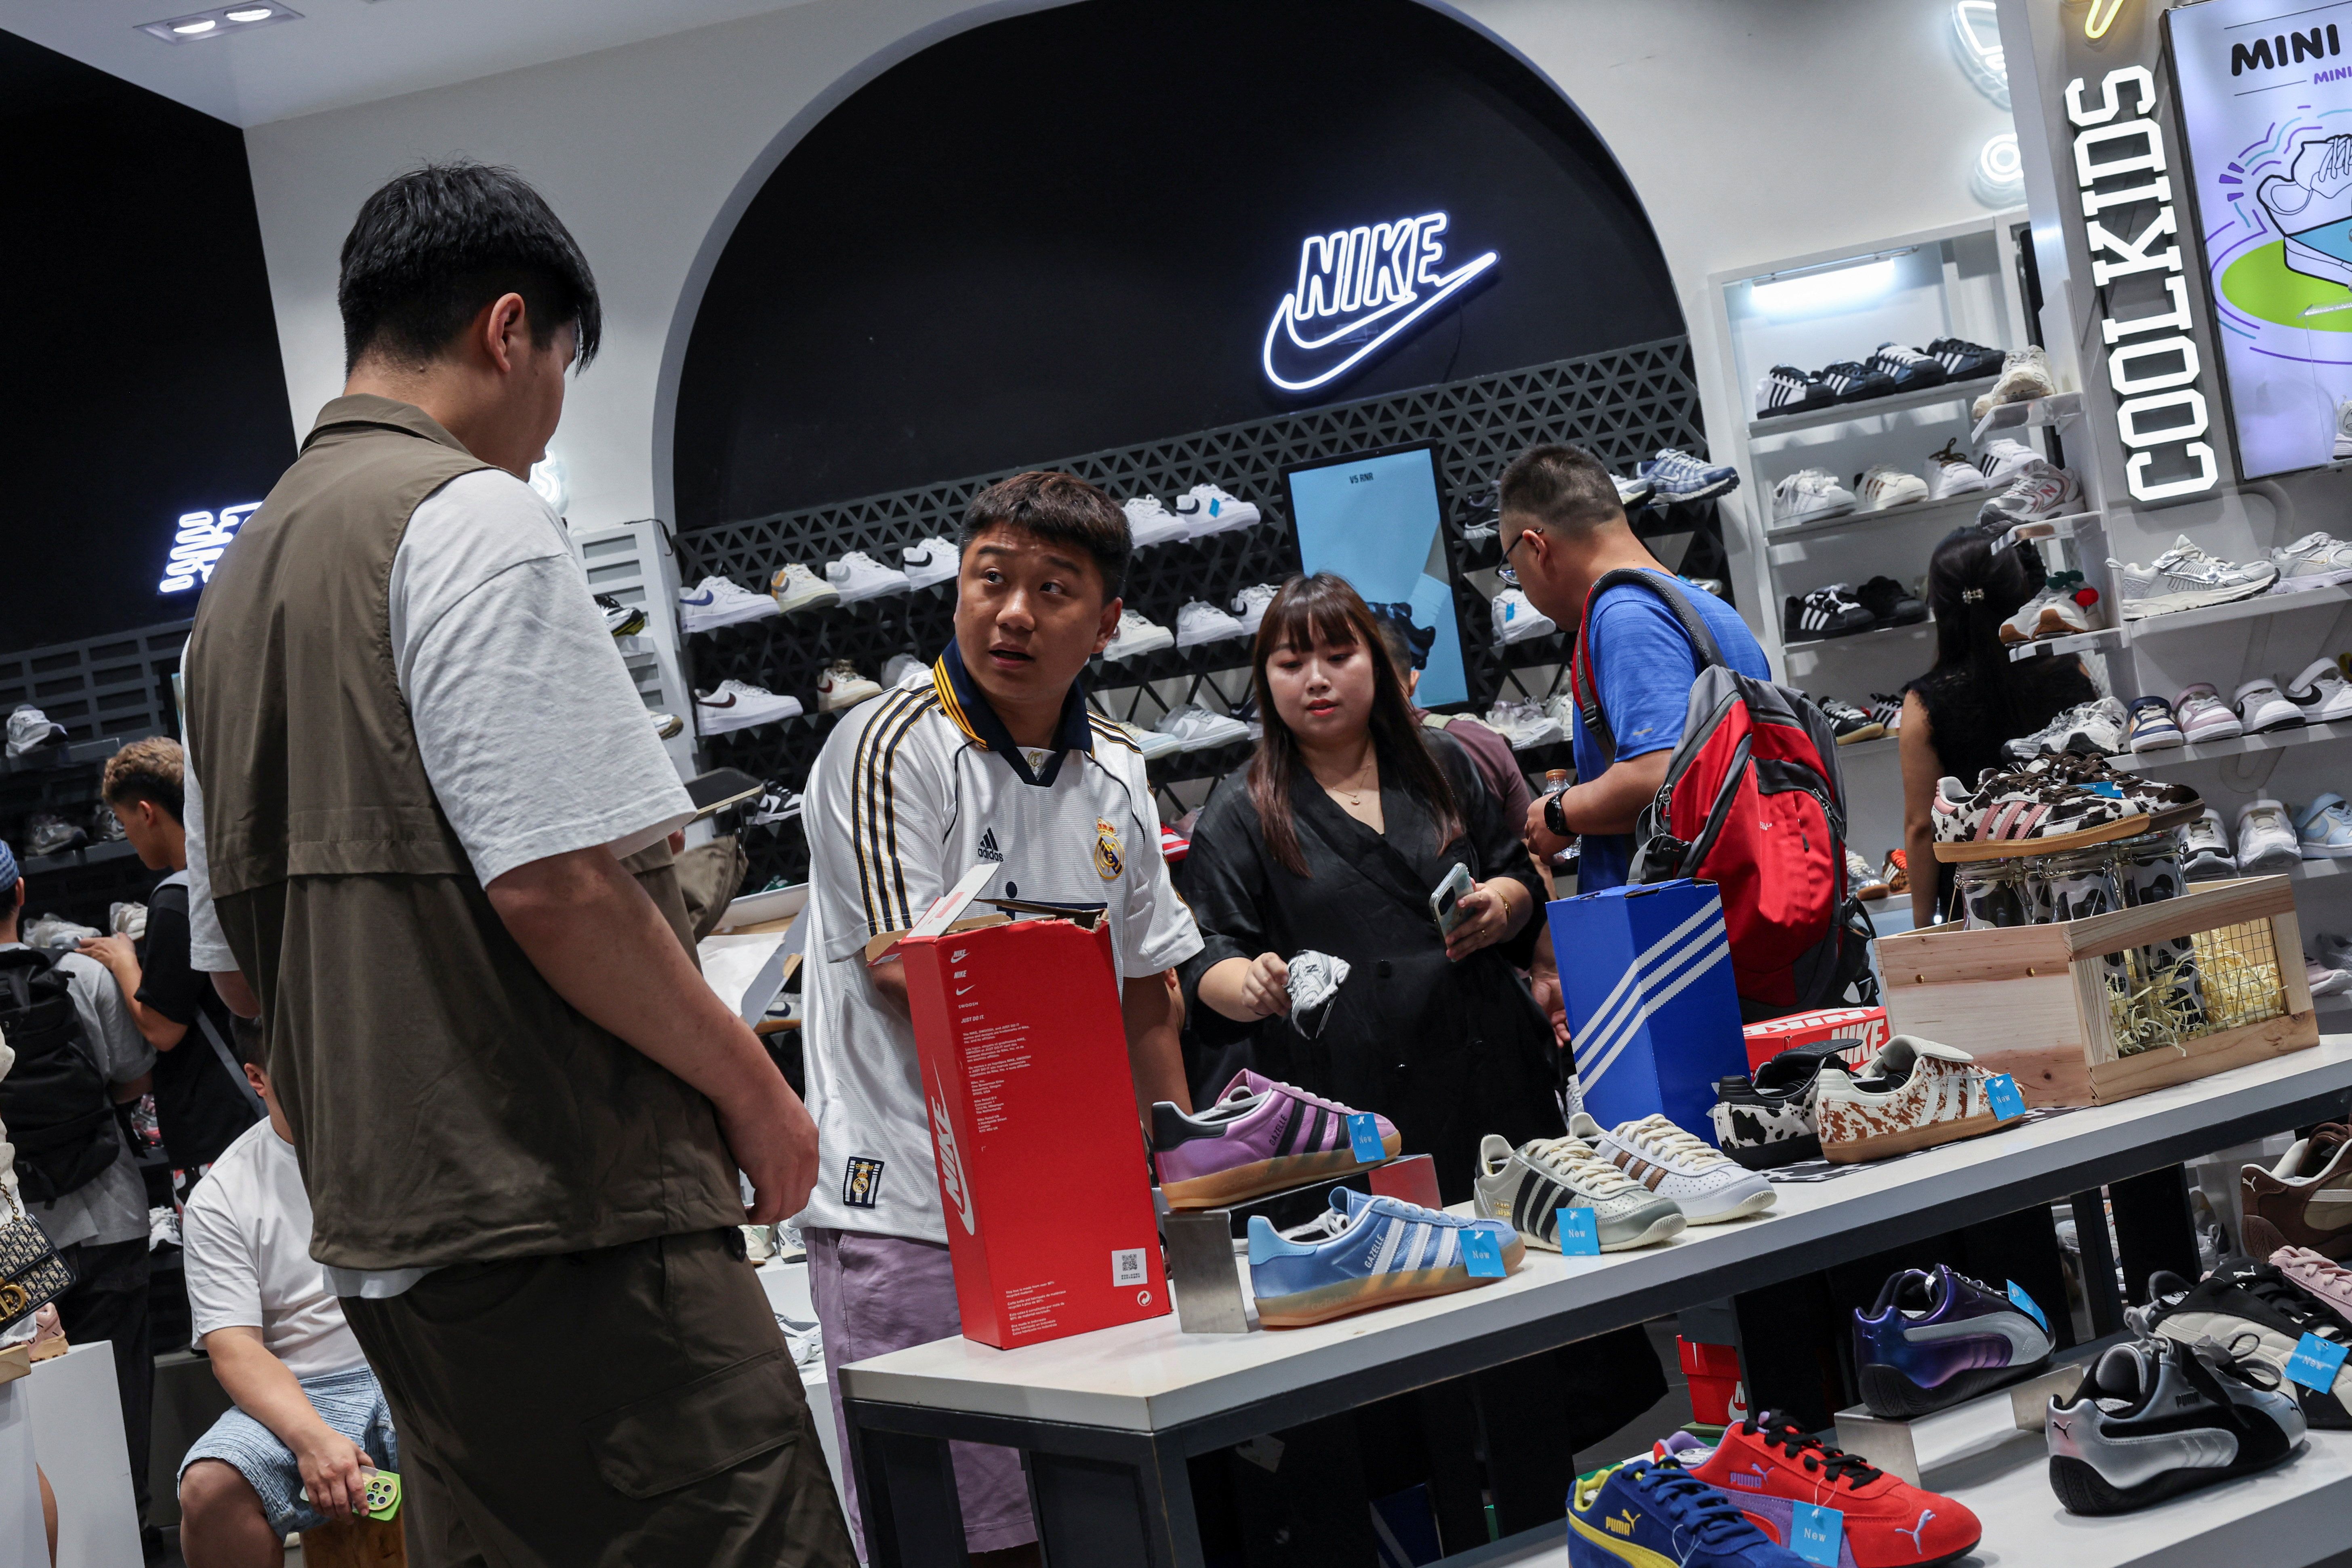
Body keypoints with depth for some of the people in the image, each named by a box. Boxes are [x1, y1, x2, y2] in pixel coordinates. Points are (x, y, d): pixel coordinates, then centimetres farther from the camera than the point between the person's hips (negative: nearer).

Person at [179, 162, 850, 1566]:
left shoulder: (242, 575, 17)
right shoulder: (475, 518, -10)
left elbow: (238, 962, 19)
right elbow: (555, 885, -20)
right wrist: (749, 1084, -8)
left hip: (380, 1231, 9)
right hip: (564, 1221, -9)